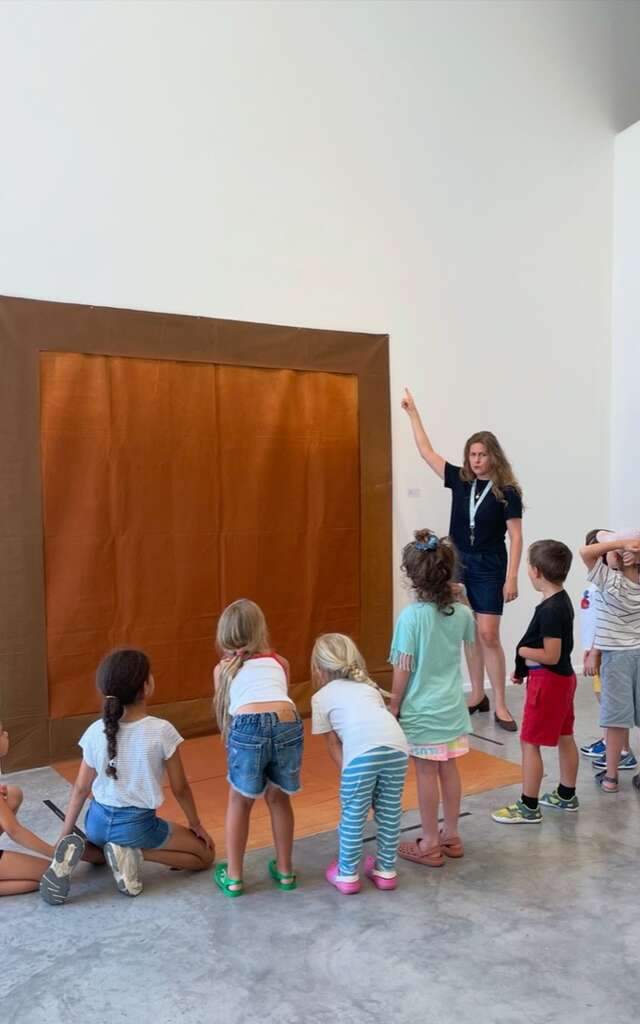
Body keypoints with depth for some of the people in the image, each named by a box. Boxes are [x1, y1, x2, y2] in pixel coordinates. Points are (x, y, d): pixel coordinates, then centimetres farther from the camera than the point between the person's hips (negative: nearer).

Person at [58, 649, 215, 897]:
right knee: (205, 855, 13)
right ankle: (135, 852, -7)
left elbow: (80, 789, 1)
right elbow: (180, 789, -8)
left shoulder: (96, 731, -7)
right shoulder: (162, 731, -18)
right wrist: (196, 825, 9)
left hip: (97, 823, 5)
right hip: (136, 826, -5)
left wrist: (64, 838, 13)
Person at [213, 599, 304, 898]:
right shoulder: (279, 662, 28)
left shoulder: (223, 668, 26)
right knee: (279, 799, 25)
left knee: (239, 802, 22)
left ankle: (233, 877, 30)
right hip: (288, 724, 2)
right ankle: (285, 871, 37)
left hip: (248, 727, -2)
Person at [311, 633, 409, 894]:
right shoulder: (369, 686, 34)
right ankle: (386, 870, 35)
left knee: (353, 815, 13)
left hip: (363, 751, -4)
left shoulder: (322, 696, 23)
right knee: (389, 812, 20)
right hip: (396, 746, 4)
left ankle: (347, 874, 26)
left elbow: (333, 743, 19)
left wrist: (346, 770, 22)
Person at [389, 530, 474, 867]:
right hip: (452, 707, 5)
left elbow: (403, 669, -15)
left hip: (421, 710, -5)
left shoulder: (410, 616, -19)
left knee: (426, 774, 7)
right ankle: (451, 836, 31)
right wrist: (455, 597, 15)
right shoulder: (462, 612, -4)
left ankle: (430, 845, 20)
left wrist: (394, 705, -3)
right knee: (449, 770, 17)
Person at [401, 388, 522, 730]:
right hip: (458, 563, 5)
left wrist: (511, 577, -15)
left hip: (489, 568, -4)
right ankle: (478, 694, 23)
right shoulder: (460, 480, 4)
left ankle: (500, 705, 4)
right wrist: (412, 412, 6)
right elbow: (426, 451, 7)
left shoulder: (507, 491, -9)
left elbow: (516, 537, -9)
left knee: (488, 636, -6)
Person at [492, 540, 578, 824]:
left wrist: (521, 650, -11)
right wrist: (523, 669, 11)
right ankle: (566, 795, 34)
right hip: (564, 677, 10)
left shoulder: (549, 609, -25)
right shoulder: (562, 600, 5)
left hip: (548, 681, -10)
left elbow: (550, 656, -27)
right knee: (565, 738, 19)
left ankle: (529, 808, 7)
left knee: (530, 743, -1)